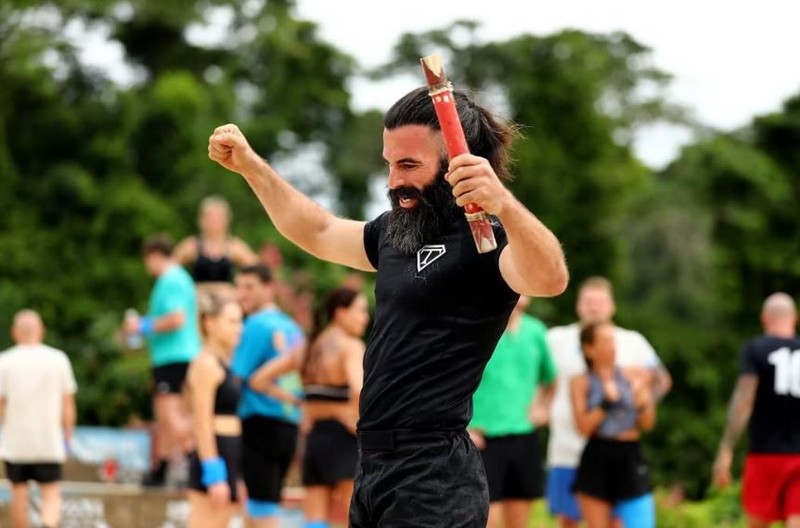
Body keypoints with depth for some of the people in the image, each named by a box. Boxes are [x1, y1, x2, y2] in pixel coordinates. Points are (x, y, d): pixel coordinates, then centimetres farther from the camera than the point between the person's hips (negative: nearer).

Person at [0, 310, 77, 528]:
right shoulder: (58, 359, 0)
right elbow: (68, 404, 3)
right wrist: (67, 437, 13)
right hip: (49, 443, 0)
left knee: (19, 492, 13)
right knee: (51, 496, 0)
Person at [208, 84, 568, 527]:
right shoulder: (396, 231, 15)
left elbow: (550, 280, -34)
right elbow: (319, 234, 32)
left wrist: (503, 204, -51)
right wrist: (250, 166, 26)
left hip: (433, 480, -9)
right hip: (373, 470, 9)